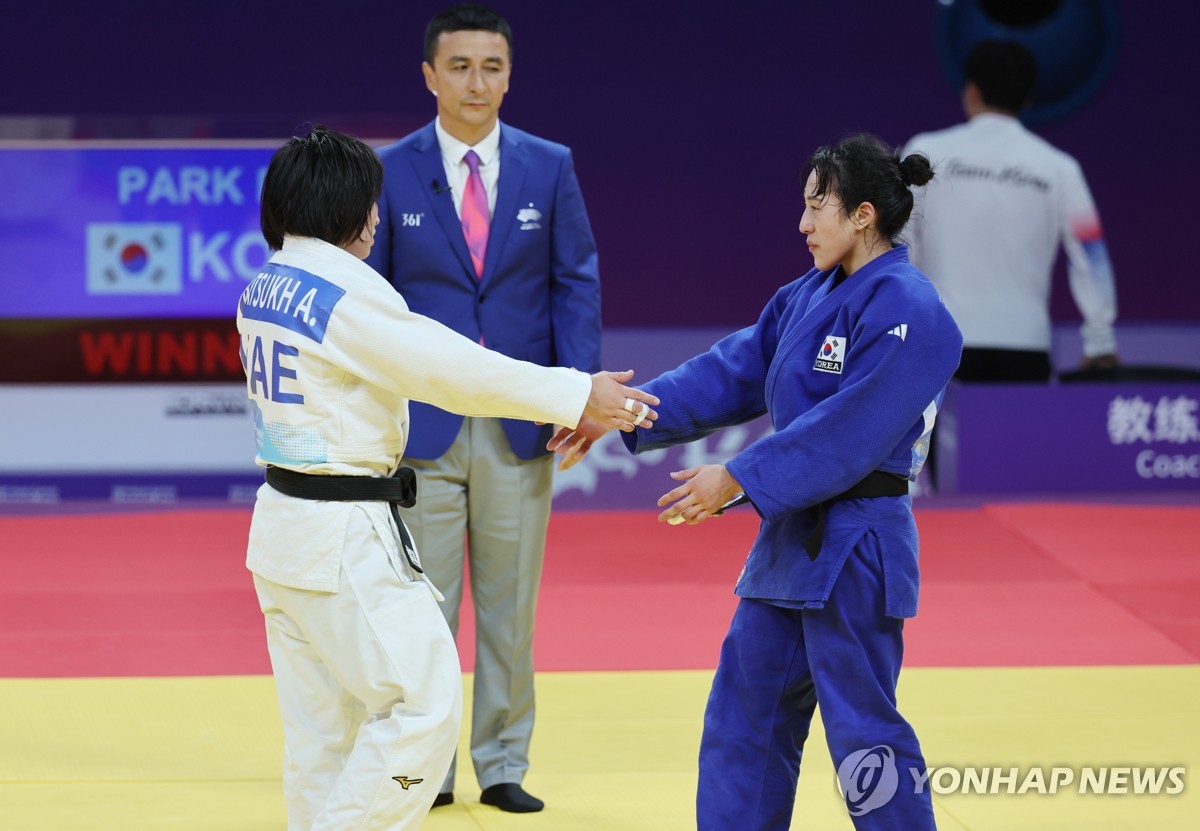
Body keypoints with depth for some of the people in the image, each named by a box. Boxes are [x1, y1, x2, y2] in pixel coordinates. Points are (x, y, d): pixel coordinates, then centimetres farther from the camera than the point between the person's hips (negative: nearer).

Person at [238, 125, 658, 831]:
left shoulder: (265, 289, 9)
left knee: (322, 722, 13)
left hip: (285, 528, 10)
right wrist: (581, 395, -17)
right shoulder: (346, 291, -18)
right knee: (423, 702, -5)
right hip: (347, 539, -10)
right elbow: (454, 369, -22)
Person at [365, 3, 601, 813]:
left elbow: (577, 283, 3)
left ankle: (503, 766, 17)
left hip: (519, 426, 1)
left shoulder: (549, 167, 3)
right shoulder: (391, 172, -1)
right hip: (422, 426, -1)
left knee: (511, 603, 8)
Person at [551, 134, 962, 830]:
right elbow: (731, 374, 10)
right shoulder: (808, 297, 11)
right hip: (793, 538, 10)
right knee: (747, 716, 15)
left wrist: (740, 480, -22)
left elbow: (847, 432, -23)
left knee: (861, 731, -3)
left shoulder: (909, 312, -18)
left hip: (855, 555, -10)